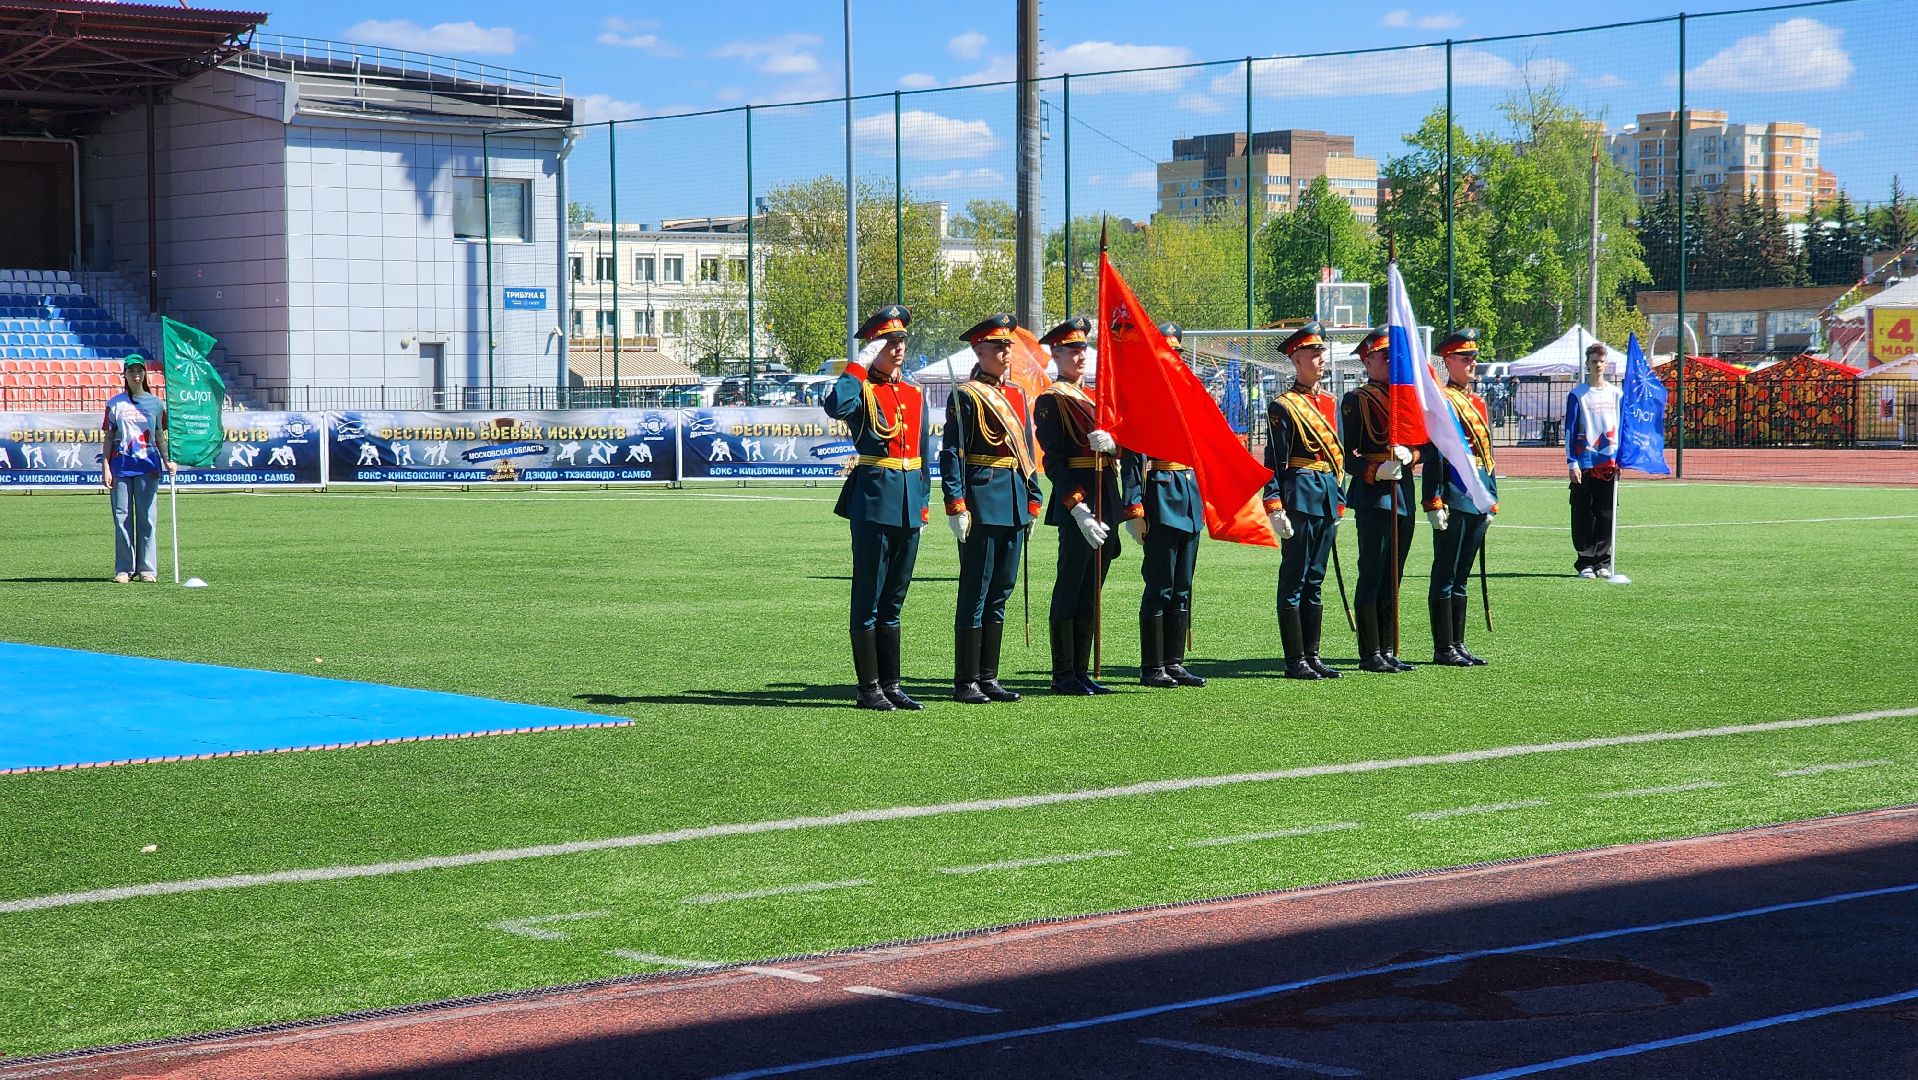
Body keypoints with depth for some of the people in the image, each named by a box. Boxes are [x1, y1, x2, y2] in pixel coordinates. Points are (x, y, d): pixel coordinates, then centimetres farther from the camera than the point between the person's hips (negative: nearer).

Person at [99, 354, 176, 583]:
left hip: (148, 466, 0)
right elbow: (108, 437, 6)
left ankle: (147, 568, 3)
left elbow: (160, 436, 11)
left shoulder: (156, 403, 9)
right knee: (122, 517, -1)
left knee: (147, 517, -1)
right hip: (121, 465, 0)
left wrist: (168, 461, -4)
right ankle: (124, 569, 3)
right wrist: (105, 467, -3)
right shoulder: (115, 403, 7)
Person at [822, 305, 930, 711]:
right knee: (869, 599, -2)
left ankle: (891, 685, 16)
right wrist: (858, 366, -20)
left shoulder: (914, 395, 15)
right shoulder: (861, 390, -5)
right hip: (873, 504, -6)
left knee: (893, 601, 12)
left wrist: (923, 503, 14)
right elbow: (836, 407, -29)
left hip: (908, 506, 7)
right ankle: (869, 689, 2)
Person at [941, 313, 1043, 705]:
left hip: (1013, 504, 7)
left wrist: (1033, 498, 14)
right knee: (975, 594, -4)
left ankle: (988, 678, 15)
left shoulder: (1016, 396, 16)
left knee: (1000, 592, 10)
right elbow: (952, 453, -11)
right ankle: (965, 683, 0)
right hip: (982, 501, -7)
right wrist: (955, 505, -17)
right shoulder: (965, 396, -6)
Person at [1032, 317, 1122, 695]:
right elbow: (1054, 461, -12)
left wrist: (1111, 442, -15)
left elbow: (1120, 448, 10)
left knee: (1091, 591, 10)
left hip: (1107, 503, 8)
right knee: (1069, 591, -4)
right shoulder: (1051, 400, -4)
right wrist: (1078, 507, -21)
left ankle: (1081, 671, 15)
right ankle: (1064, 675, 0)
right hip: (1076, 504, -8)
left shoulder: (1094, 396, 19)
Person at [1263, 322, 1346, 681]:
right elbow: (1274, 462, -9)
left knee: (1314, 581, 11)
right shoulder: (1283, 406, -6)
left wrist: (1339, 503, 16)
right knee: (1294, 580, -3)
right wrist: (1275, 508, -16)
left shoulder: (1330, 404, 15)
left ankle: (1312, 656, 15)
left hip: (1327, 500, 7)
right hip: (1299, 497, -7)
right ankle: (1295, 661, -1)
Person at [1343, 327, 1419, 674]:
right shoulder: (1356, 400, -4)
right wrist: (1376, 471, -22)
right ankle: (1370, 654, -2)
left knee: (1393, 577, 10)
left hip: (1403, 496, 7)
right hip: (1373, 496, -7)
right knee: (1372, 575, -5)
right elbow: (1347, 455, -7)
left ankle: (1388, 651, 15)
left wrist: (1408, 455, -5)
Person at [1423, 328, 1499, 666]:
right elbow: (1433, 455, -13)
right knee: (1446, 576, -3)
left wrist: (1492, 500, 20)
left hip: (1478, 502, 8)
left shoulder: (1478, 403, 18)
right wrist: (1434, 502, -19)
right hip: (1454, 500, -8)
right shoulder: (1440, 401, -8)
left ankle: (1457, 644, 17)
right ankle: (1444, 649, 0)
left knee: (1461, 576, 12)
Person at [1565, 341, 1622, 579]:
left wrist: (1621, 458, 8)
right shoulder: (1577, 395, 0)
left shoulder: (1616, 394, 11)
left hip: (1610, 463, 3)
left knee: (1606, 515, 4)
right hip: (1585, 463, -3)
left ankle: (1603, 562, 10)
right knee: (1583, 515, -1)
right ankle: (1585, 562, 4)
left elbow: (1622, 428, 15)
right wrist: (1572, 462, -9)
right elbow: (1570, 430, -2)